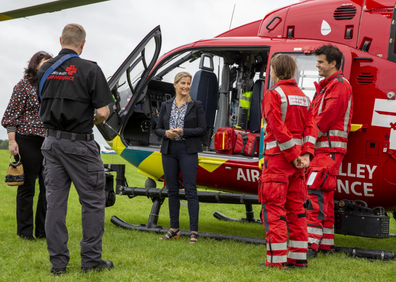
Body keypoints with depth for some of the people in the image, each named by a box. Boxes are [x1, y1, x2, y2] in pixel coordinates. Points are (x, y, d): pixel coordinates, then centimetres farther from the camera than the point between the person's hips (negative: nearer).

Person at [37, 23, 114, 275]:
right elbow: (103, 112, -14)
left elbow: (45, 106, 11)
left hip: (52, 140, 5)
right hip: (79, 143, -5)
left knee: (55, 201, 8)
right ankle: (91, 259, 7)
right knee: (93, 200, 5)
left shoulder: (45, 70, 6)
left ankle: (58, 261, 10)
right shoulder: (89, 70, -11)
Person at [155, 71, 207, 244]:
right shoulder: (166, 106, 11)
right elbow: (158, 129, 11)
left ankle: (194, 231, -5)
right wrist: (167, 133, -10)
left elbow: (202, 129, -3)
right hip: (169, 151, 4)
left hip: (188, 152, -4)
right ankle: (174, 229, 16)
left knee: (190, 190, -7)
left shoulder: (196, 106, 2)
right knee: (172, 190, 8)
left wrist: (183, 132, -14)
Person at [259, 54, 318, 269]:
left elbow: (279, 128, -17)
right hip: (297, 160, 7)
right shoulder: (303, 97, 15)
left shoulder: (273, 94, -8)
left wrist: (293, 155, -14)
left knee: (274, 208, -4)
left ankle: (277, 259, -7)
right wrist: (306, 154, -4)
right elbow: (310, 128, 5)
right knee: (296, 207, 12)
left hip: (278, 157, -7)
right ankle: (298, 257, 14)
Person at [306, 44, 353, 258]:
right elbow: (315, 116, 21)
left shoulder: (339, 85, -8)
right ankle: (326, 243, 17)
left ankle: (312, 243, -21)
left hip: (329, 149, -10)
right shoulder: (325, 86, 23)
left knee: (315, 191, -17)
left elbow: (327, 117, -17)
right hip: (322, 148, 10)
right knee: (325, 195, 12)